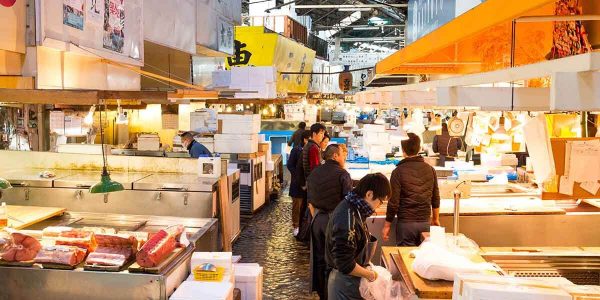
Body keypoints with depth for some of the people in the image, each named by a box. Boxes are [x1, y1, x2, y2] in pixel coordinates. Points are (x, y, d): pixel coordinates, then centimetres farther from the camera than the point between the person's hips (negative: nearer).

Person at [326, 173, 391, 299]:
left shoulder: (352, 207, 0)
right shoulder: (347, 219, -30)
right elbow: (345, 264, -28)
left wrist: (366, 265, 5)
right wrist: (368, 274, -14)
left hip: (349, 279, 9)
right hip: (346, 282, -9)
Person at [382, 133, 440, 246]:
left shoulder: (399, 171, -11)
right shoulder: (430, 169, 2)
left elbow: (393, 201, -12)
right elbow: (435, 198, 9)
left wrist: (387, 225, -2)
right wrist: (436, 219, 23)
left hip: (406, 223, -4)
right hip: (425, 222, 4)